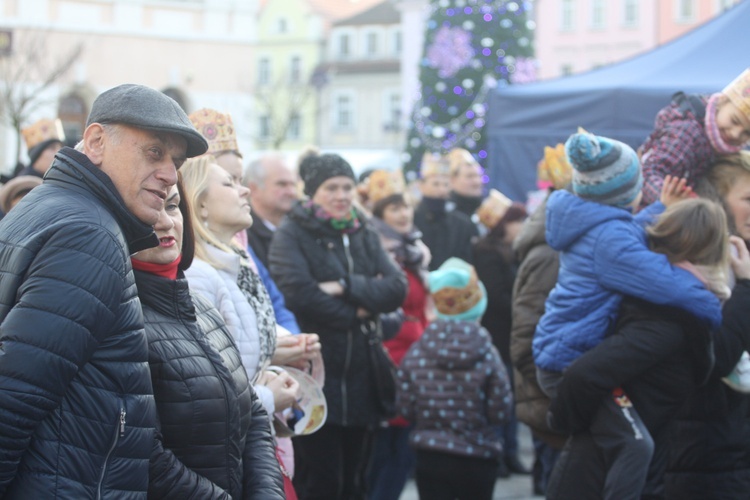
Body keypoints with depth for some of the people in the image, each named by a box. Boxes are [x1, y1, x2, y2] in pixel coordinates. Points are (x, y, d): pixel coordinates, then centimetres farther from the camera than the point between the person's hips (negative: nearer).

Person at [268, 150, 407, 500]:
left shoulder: (363, 236, 14)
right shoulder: (291, 235, -3)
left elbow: (397, 287, 0)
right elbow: (299, 291, -20)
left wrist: (346, 286, -15)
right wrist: (357, 313, -9)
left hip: (360, 376, 6)